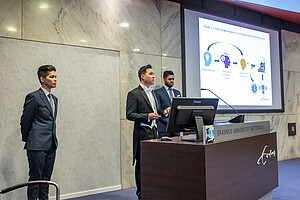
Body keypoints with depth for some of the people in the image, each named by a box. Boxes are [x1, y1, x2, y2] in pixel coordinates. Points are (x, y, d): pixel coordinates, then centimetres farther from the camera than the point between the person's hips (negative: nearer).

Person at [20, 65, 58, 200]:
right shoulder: (34, 97, -9)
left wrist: (53, 140, 16)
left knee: (46, 178, 13)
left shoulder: (54, 99, 15)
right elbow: (25, 121, -4)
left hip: (51, 146, 7)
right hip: (37, 146, -7)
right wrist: (26, 140, 6)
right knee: (35, 178, 0)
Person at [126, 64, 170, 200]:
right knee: (141, 165, -1)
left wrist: (163, 112, 6)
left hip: (154, 132, 7)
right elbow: (129, 115, -12)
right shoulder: (134, 94, -6)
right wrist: (147, 116, -22)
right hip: (142, 133, -7)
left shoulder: (152, 93, 19)